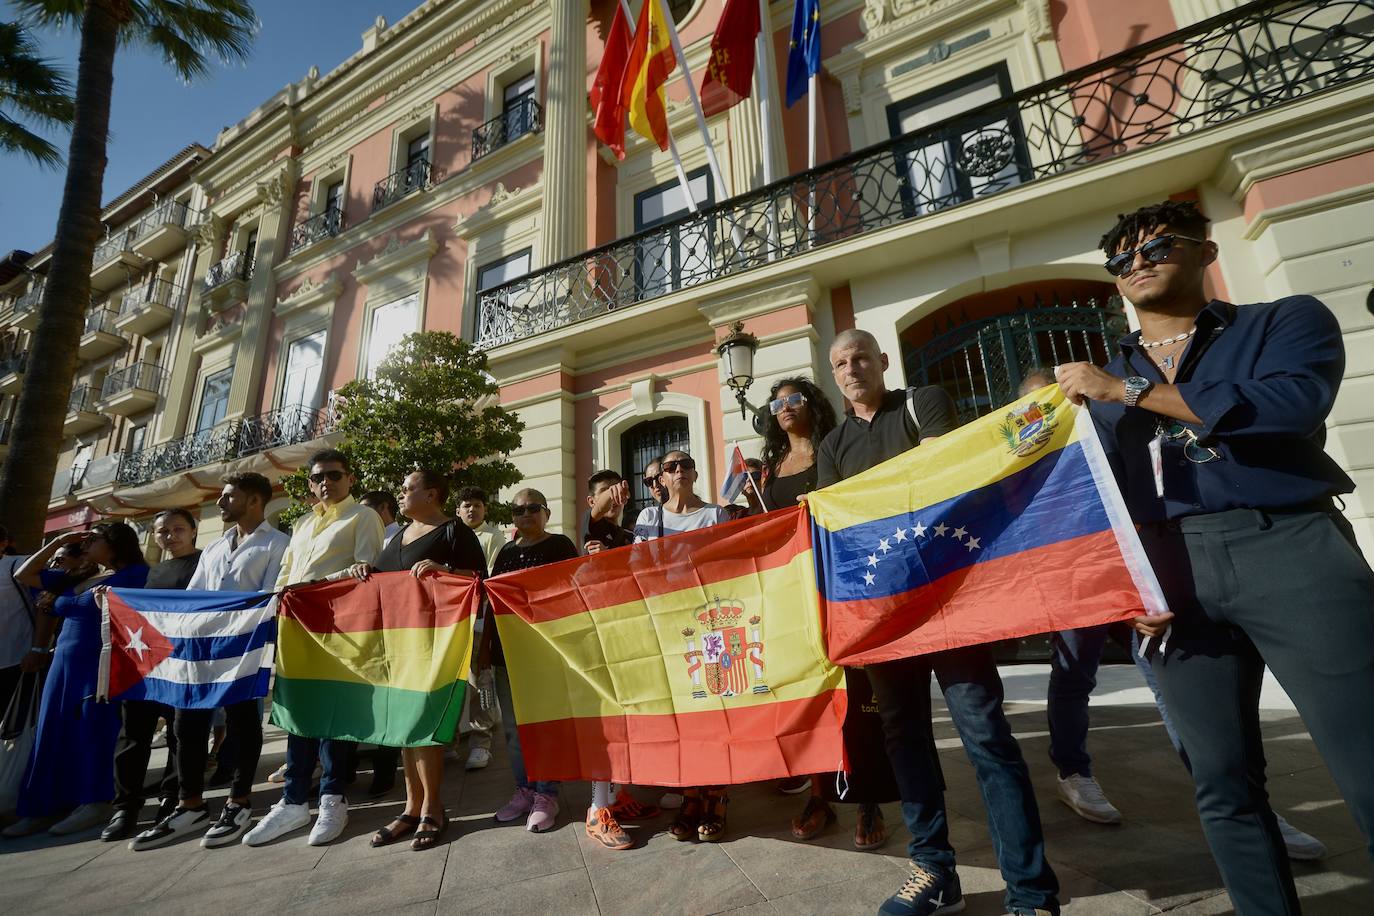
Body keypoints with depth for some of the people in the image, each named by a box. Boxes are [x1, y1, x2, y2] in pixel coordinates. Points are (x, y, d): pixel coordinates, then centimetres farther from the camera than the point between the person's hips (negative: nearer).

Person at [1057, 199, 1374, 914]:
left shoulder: (1286, 321, 9)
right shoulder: (1105, 384, 17)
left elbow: (1293, 402, -13)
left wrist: (1133, 388, -12)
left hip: (1288, 544, -2)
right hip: (1168, 573, 3)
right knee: (1223, 785, 9)